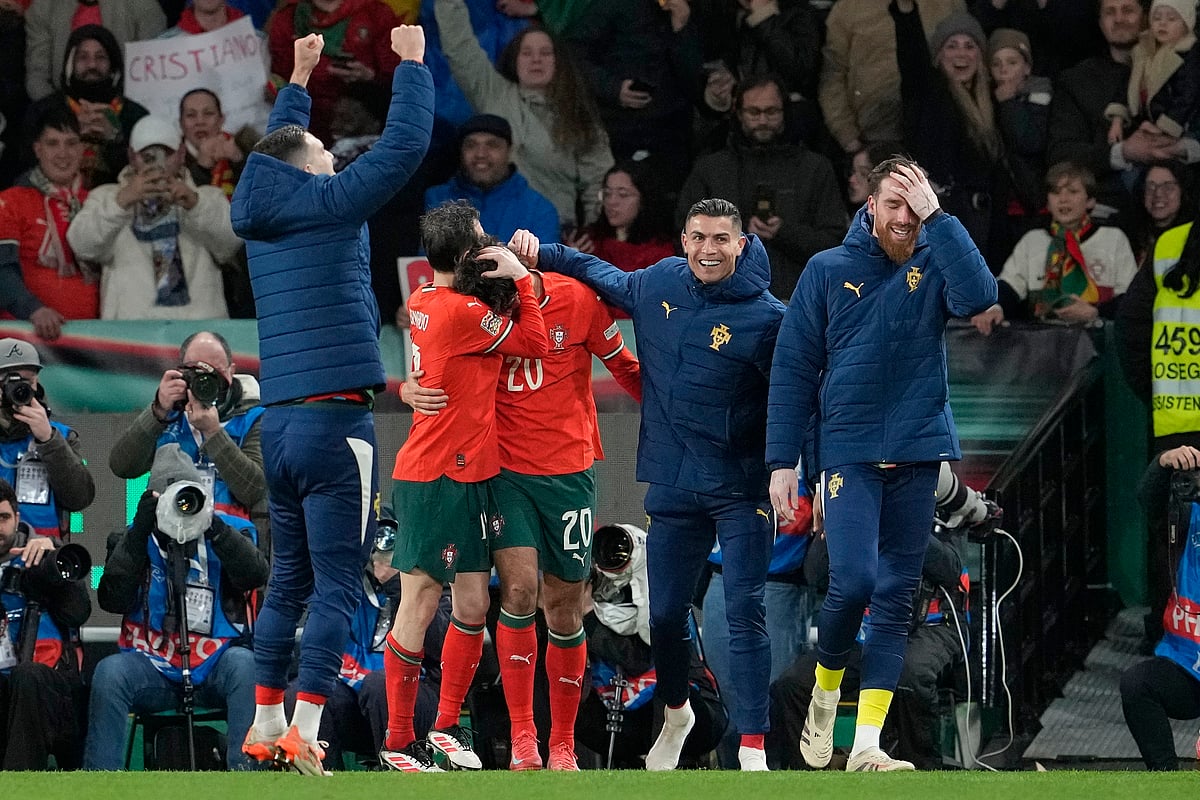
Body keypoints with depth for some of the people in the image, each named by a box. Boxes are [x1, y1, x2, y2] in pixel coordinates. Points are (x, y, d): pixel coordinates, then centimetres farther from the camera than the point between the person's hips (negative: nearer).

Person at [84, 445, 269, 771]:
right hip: (153, 667, 0)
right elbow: (112, 600, -6)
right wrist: (140, 531, -13)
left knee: (243, 664, -33)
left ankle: (245, 771, -34)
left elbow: (256, 576, -11)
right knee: (109, 671, -29)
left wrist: (213, 526, -20)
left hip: (215, 670, 0)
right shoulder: (130, 539, 8)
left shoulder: (232, 530, 8)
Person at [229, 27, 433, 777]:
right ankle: (305, 731, -16)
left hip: (281, 424, 7)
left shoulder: (259, 213, 13)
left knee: (288, 580, 13)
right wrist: (412, 64, 6)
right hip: (334, 421, -7)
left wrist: (299, 80, 43)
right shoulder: (328, 204, -6)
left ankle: (267, 723, 13)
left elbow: (276, 151, 35)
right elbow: (405, 144, -6)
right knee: (335, 587, -8)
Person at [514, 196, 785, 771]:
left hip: (740, 487, -5)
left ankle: (753, 749, -11)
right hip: (673, 483, 5)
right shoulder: (660, 284, 3)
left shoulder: (765, 318, -12)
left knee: (745, 611, -12)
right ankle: (675, 713, 40)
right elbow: (605, 277, 24)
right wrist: (541, 256, 14)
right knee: (665, 613, 12)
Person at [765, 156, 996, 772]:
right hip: (848, 450, -2)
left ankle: (867, 744, 5)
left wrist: (936, 216, -18)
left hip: (918, 453, 2)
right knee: (853, 581, -16)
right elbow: (793, 368, 3)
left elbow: (979, 296, -19)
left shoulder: (933, 267, 4)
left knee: (896, 597, 2)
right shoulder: (828, 271, 2)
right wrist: (782, 460, -2)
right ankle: (825, 693, 12)